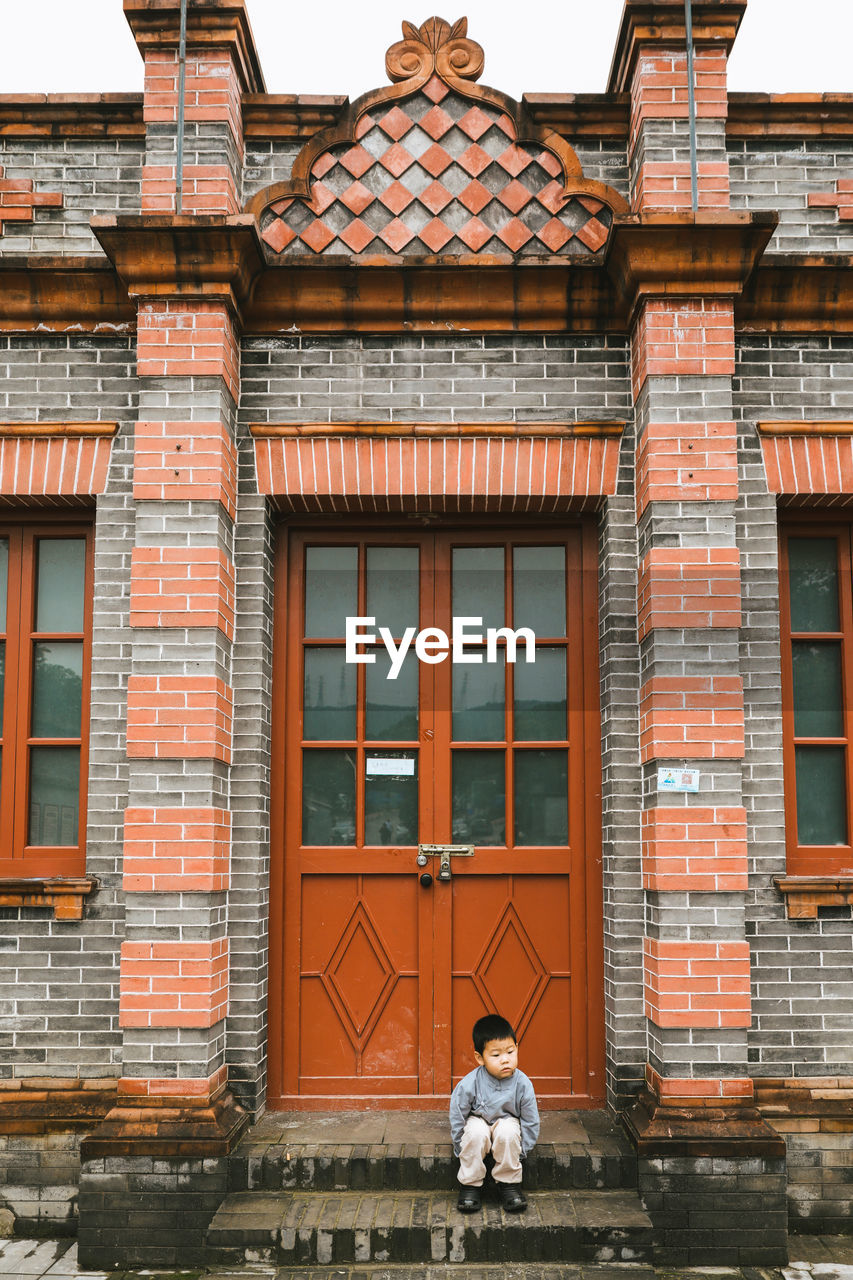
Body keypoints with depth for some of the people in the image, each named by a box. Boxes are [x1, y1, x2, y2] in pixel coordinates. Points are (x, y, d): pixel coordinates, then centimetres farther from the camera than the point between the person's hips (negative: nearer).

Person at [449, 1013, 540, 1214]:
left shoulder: (522, 1083, -22)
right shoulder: (469, 1084, -26)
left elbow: (531, 1121, -10)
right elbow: (457, 1116, -13)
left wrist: (520, 1151, -10)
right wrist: (463, 1148, -10)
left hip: (507, 1121, 1)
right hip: (478, 1120, -1)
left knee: (508, 1132, -33)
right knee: (476, 1133, -34)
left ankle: (509, 1184, -12)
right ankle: (470, 1185, -14)